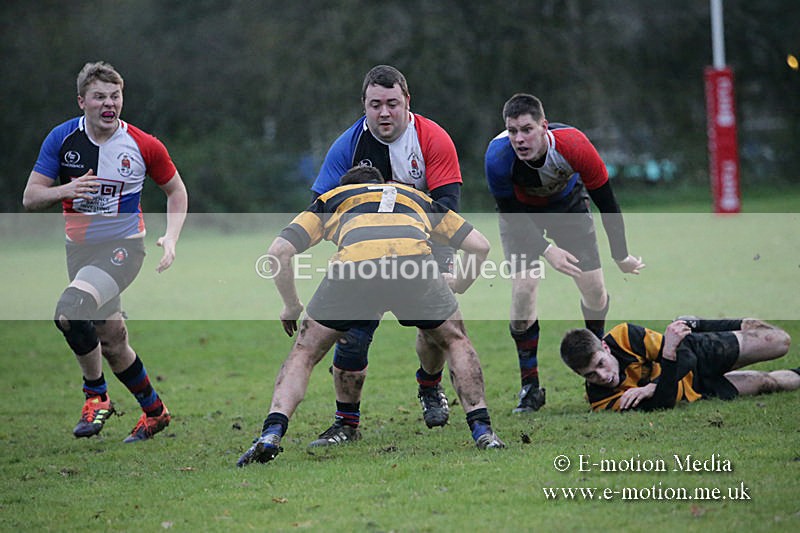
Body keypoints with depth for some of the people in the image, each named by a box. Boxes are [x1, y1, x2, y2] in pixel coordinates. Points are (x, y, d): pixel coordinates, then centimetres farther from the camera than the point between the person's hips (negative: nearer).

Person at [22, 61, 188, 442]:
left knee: (69, 311, -27)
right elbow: (30, 198, -5)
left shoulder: (144, 146, -10)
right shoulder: (61, 139, -6)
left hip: (123, 246, -4)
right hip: (79, 249, 4)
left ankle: (96, 395, -8)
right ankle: (154, 410, 31)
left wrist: (170, 238, -7)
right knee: (112, 339, 10)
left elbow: (175, 189, 7)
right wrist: (66, 190, -25)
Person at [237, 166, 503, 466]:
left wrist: (292, 307, 36)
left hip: (353, 263, -1)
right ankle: (482, 432, 16)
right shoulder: (418, 198, 42)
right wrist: (458, 287, 56)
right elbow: (480, 245, 39)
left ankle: (271, 435, 0)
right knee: (455, 340, 28)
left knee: (304, 352, 19)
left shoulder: (330, 200, 37)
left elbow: (279, 252, 23)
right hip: (413, 258, 1)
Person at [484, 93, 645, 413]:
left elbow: (606, 201, -22)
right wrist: (547, 251, -33)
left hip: (568, 204, 1)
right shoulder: (497, 156, -36)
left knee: (594, 291, -5)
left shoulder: (574, 146, -36)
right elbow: (511, 213, -22)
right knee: (523, 290, -16)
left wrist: (622, 257, -15)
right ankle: (530, 387, -5)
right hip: (521, 213, -1)